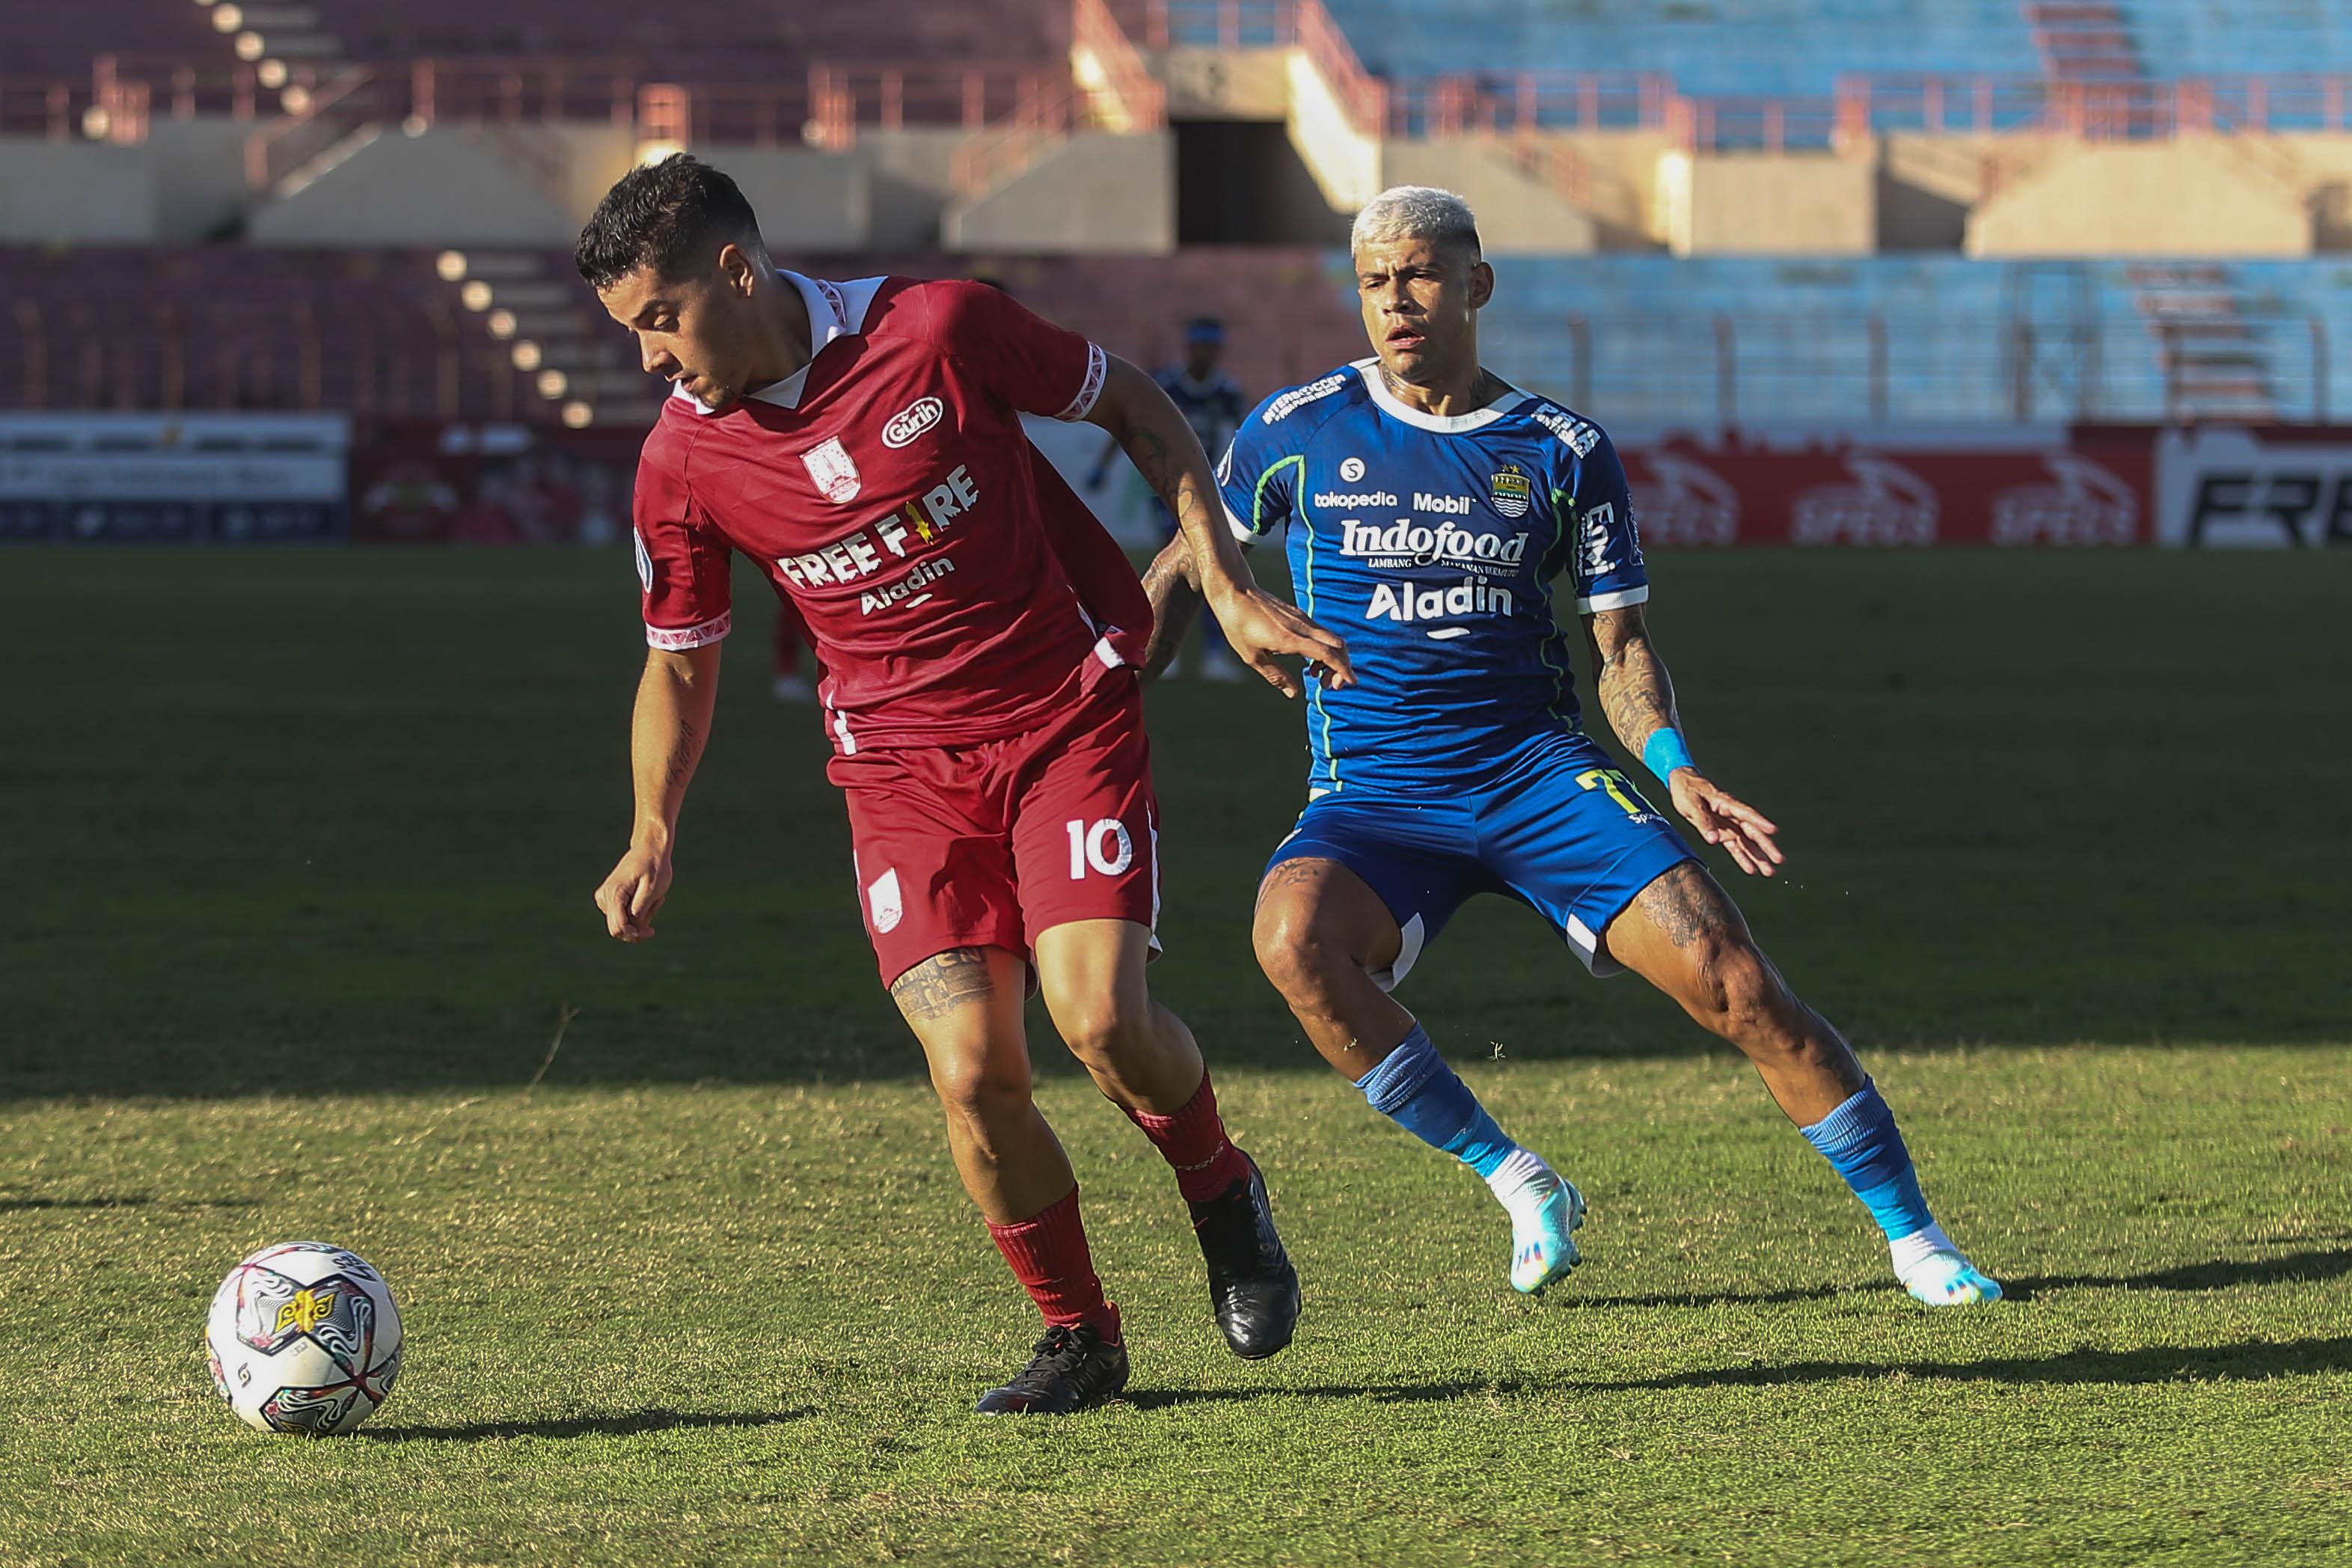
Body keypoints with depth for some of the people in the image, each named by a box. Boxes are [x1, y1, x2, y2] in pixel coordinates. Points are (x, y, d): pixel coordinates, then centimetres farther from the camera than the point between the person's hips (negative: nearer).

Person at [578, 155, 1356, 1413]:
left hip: (1069, 715, -2)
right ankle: (1078, 1341, 8)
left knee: (1097, 1012, -21)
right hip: (902, 761, 2)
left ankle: (1222, 1195, 12)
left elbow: (1135, 408, 0)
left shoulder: (936, 331, -15)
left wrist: (1228, 590, -4)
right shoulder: (682, 464, -6)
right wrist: (653, 834, -2)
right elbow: (679, 661, 10)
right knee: (971, 1070, -14)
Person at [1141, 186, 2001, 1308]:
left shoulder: (1563, 454, 4)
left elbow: (1619, 645, 7)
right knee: (1293, 938, -34)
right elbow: (1182, 570, 16)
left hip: (1536, 771, 0)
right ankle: (1518, 1186, -19)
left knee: (1732, 981, -16)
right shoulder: (1299, 430, 3)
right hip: (1373, 797, 0)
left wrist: (1675, 770, -11)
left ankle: (1912, 1236, -1)